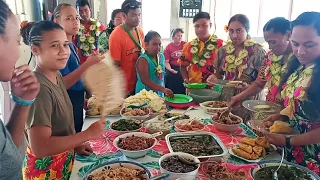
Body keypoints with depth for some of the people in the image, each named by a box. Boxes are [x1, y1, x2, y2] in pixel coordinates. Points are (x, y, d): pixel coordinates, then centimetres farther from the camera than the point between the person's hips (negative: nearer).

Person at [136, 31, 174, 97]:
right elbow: (145, 81, -26)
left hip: (159, 94, 6)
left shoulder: (161, 56, 4)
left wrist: (164, 91, 14)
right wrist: (163, 89, -33)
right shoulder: (143, 59, -17)